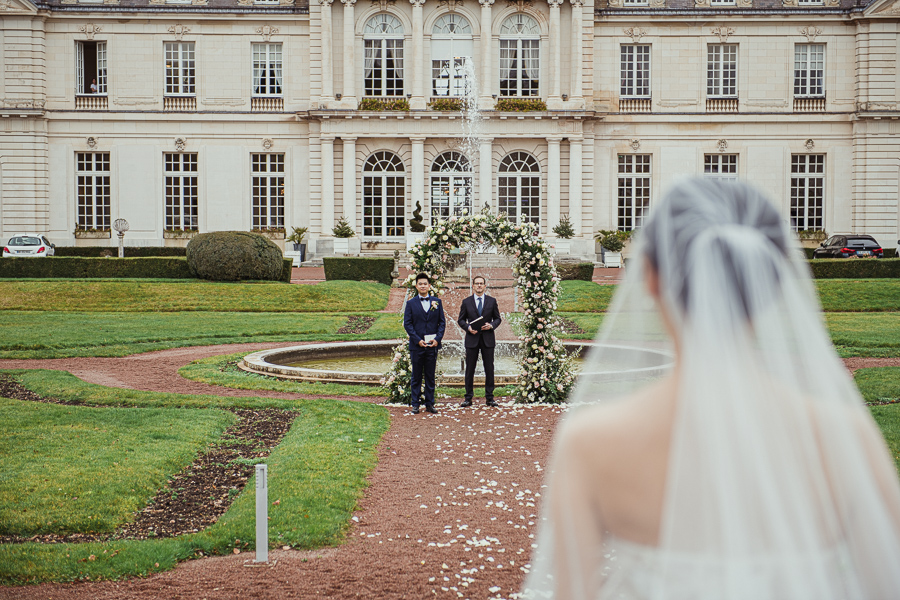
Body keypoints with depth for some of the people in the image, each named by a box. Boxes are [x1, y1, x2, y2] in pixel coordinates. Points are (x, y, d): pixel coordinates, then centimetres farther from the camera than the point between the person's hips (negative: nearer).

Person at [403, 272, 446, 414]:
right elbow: (407, 324, -1)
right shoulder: (411, 303, 3)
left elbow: (442, 322, 7)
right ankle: (416, 404, 11)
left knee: (430, 376, 7)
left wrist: (437, 339, -7)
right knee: (417, 377, 5)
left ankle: (430, 404, 13)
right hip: (416, 345, -1)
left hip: (432, 345, 1)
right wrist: (418, 340, -12)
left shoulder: (437, 302, 8)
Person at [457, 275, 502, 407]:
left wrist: (492, 325, -10)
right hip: (472, 339, 0)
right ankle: (468, 398, 9)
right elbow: (461, 320, 8)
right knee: (470, 369, 2)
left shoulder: (492, 301, 7)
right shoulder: (466, 302, 6)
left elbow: (498, 318, 10)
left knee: (489, 369, 3)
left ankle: (489, 398, 10)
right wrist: (468, 327, -11)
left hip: (488, 339, 1)